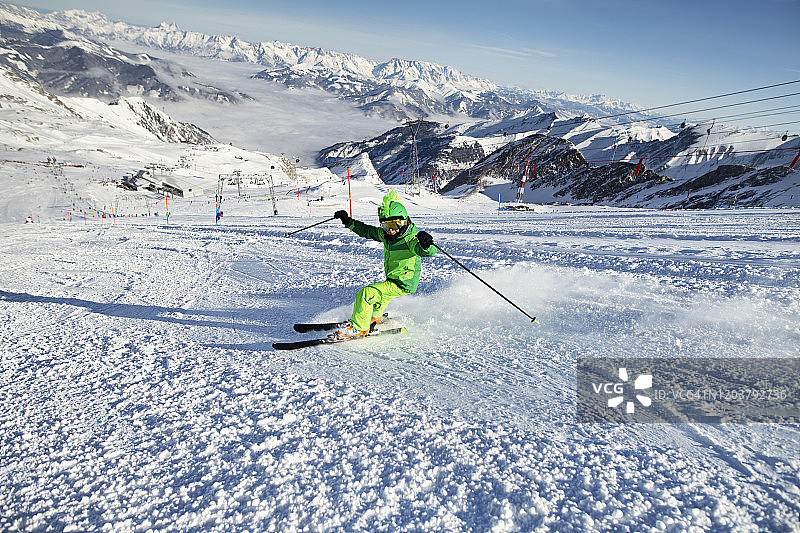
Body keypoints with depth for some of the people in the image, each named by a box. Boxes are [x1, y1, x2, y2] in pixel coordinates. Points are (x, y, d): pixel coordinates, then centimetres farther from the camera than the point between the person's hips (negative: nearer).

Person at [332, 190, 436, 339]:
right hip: (392, 281, 9)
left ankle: (358, 327, -4)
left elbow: (430, 252, -36)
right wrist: (348, 222, 6)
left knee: (366, 293, -18)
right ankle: (375, 317, 63)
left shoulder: (409, 239, -24)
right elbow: (366, 231, 12)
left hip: (404, 285, -9)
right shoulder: (385, 235, 0)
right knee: (377, 294, 35)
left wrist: (426, 244, -58)